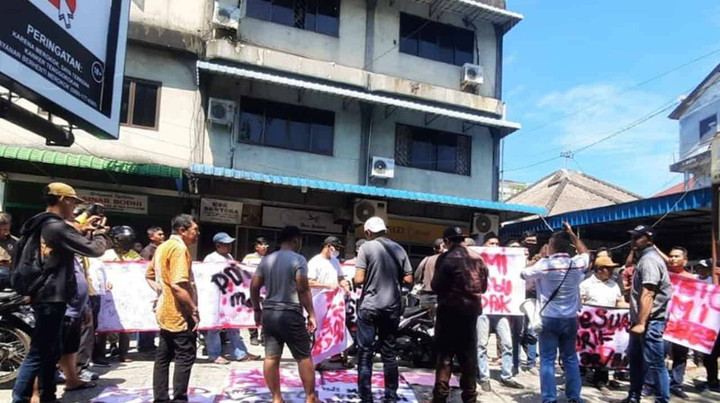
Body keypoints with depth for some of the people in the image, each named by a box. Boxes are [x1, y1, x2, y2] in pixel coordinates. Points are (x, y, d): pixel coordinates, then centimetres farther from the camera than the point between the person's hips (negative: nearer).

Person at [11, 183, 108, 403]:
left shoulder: (42, 225, 12)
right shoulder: (56, 227, -19)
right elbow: (94, 249, -19)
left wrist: (83, 231, 18)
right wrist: (99, 234, 0)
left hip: (45, 296, 11)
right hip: (51, 297, -11)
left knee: (51, 351, 17)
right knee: (38, 354, -5)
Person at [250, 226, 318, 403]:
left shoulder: (266, 260, 10)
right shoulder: (298, 259, -9)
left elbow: (254, 287, 10)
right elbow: (303, 289, -14)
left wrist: (257, 310, 21)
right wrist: (311, 314, -8)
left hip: (269, 313, 6)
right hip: (290, 314, -6)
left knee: (271, 357, 9)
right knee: (304, 357, 6)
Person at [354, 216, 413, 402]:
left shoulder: (366, 248, -7)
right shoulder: (399, 249, 4)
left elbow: (359, 279, -13)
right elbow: (408, 280, 4)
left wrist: (370, 277, 8)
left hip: (369, 307, -4)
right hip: (392, 307, 4)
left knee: (366, 352, 2)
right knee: (389, 352, 14)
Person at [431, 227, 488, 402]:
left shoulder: (446, 258, -13)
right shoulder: (478, 259, 7)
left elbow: (436, 285, -14)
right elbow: (484, 287, 11)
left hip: (450, 309, -5)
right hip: (472, 309, 6)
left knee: (445, 354, 1)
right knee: (468, 355, 13)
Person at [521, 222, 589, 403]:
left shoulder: (544, 264, -13)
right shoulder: (577, 264, -2)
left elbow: (524, 274, 1)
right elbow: (585, 252, 20)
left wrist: (537, 258, 13)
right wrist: (572, 234, 20)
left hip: (549, 318, -4)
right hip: (570, 319, 4)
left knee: (547, 360, 2)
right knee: (570, 358, 15)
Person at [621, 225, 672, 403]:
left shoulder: (649, 260, -16)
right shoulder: (644, 258, 17)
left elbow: (647, 294, -23)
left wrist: (641, 323, -26)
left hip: (650, 322, -11)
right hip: (641, 319, 11)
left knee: (654, 364, -4)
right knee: (635, 359, 17)